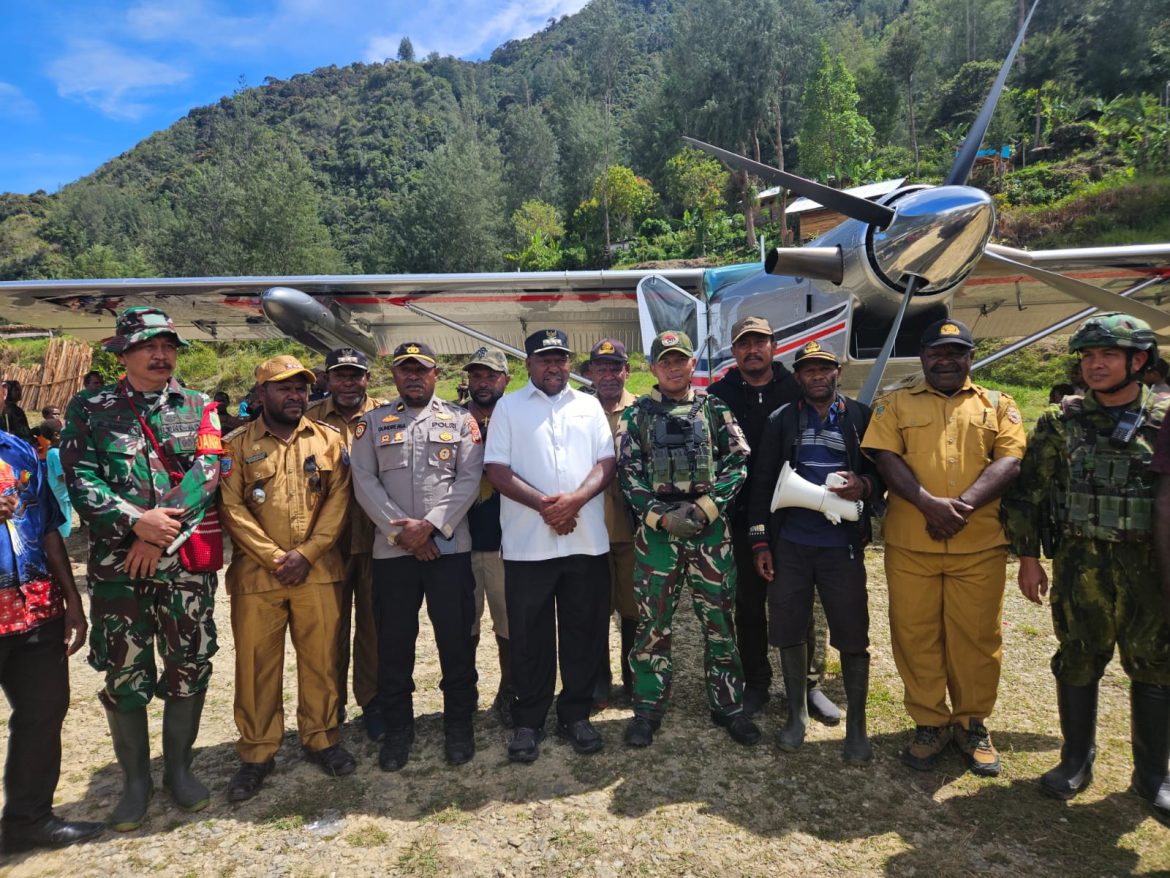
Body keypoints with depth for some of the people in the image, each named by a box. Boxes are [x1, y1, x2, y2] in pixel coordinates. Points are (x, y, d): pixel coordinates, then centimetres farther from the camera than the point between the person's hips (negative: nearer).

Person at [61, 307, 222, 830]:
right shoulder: (89, 409, 5)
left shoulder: (199, 408, 6)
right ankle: (135, 779, 26)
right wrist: (137, 521, -19)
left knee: (189, 668, 8)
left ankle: (179, 768, 27)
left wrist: (160, 535, -16)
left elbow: (207, 472, -7)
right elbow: (79, 480, -5)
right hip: (116, 563, 0)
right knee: (124, 674, 8)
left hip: (187, 560, 1)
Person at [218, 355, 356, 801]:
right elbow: (232, 508, -4)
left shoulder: (328, 440, 6)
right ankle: (257, 753, 23)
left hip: (318, 571, 1)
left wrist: (306, 553, -10)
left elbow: (338, 500, 0)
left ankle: (321, 739, 27)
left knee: (320, 658, 9)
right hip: (256, 573, -1)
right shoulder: (237, 444, 3)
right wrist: (275, 557, -12)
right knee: (256, 663, 7)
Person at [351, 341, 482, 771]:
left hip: (449, 546, -1)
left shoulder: (460, 420, 6)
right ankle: (397, 727, 25)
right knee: (394, 641, 9)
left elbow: (469, 479, -2)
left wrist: (429, 524, -13)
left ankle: (459, 723, 22)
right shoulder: (373, 422, 9)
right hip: (391, 548, 1)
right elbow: (364, 481, 1)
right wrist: (401, 530, -10)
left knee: (456, 638, 5)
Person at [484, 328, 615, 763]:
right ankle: (528, 721, 21)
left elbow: (606, 463, 5)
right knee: (530, 637, 7)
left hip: (586, 540, 2)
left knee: (584, 630, 10)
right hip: (527, 543, -2)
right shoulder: (508, 406, 6)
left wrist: (575, 499, -13)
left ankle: (576, 714, 26)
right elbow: (497, 471, -2)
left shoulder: (589, 406, 13)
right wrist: (544, 504, -14)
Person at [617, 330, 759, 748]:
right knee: (653, 622, 5)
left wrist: (704, 508, -11)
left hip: (710, 528, 1)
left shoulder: (716, 410, 8)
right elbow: (628, 472, 1)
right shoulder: (636, 415, 6)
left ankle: (728, 706, 23)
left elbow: (739, 461, 1)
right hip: (656, 529, 0)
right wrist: (662, 516, -11)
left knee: (719, 619, 8)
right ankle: (647, 709, 18)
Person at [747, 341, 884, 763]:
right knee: (789, 632, 9)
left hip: (842, 545, -1)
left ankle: (856, 726, 20)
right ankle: (797, 714, 27)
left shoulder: (861, 417, 4)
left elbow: (883, 472, 7)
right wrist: (760, 542, 1)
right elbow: (762, 483, 5)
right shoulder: (780, 421, 6)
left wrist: (864, 485, -16)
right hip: (789, 545, 1)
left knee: (853, 636, 3)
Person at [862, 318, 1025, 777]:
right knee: (915, 634, 6)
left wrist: (963, 505, -16)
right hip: (910, 544, 0)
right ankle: (929, 723, 22)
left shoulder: (998, 405, 13)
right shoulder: (895, 404, 10)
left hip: (980, 545, 1)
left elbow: (1009, 460, -1)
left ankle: (972, 724, 27)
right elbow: (886, 459, -3)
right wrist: (930, 505, -18)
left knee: (977, 636, 7)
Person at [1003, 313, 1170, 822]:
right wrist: (1028, 558, 1)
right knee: (1078, 663, 10)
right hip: (1080, 565, 0)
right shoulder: (1060, 425, 1)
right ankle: (1076, 761, 28)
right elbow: (1027, 493, 3)